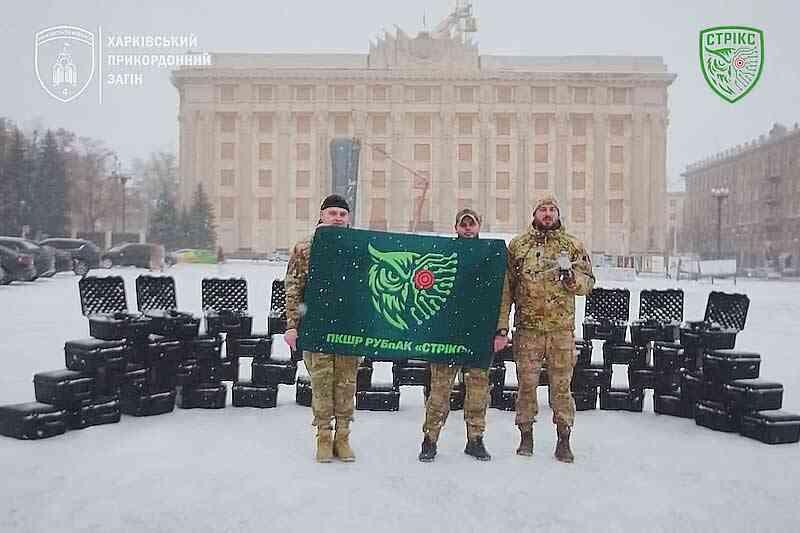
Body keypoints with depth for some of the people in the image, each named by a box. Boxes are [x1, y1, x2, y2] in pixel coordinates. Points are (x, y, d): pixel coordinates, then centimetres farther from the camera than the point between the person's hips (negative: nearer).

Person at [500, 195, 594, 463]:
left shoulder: (573, 245, 8)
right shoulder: (518, 244, 9)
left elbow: (587, 283, 7)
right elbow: (506, 285, 10)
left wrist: (570, 274, -14)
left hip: (561, 327, 0)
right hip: (527, 326, 1)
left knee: (561, 385, 4)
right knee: (526, 383, 6)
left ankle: (564, 441, 14)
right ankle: (526, 436, 19)